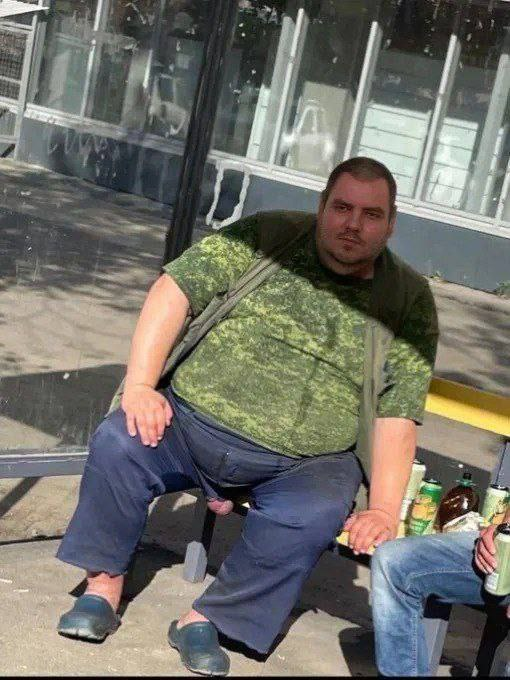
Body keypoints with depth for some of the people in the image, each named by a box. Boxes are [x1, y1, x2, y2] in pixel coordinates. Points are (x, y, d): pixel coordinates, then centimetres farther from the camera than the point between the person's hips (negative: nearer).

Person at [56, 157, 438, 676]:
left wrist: (383, 509, -11)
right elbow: (176, 290, -4)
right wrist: (139, 385, -15)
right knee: (117, 443, -24)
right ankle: (104, 586, -2)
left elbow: (397, 414, -1)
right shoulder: (266, 237, 1)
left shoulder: (409, 302, 2)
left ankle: (203, 620, -13)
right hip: (191, 421, 1)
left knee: (315, 514, -31)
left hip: (301, 466, 0)